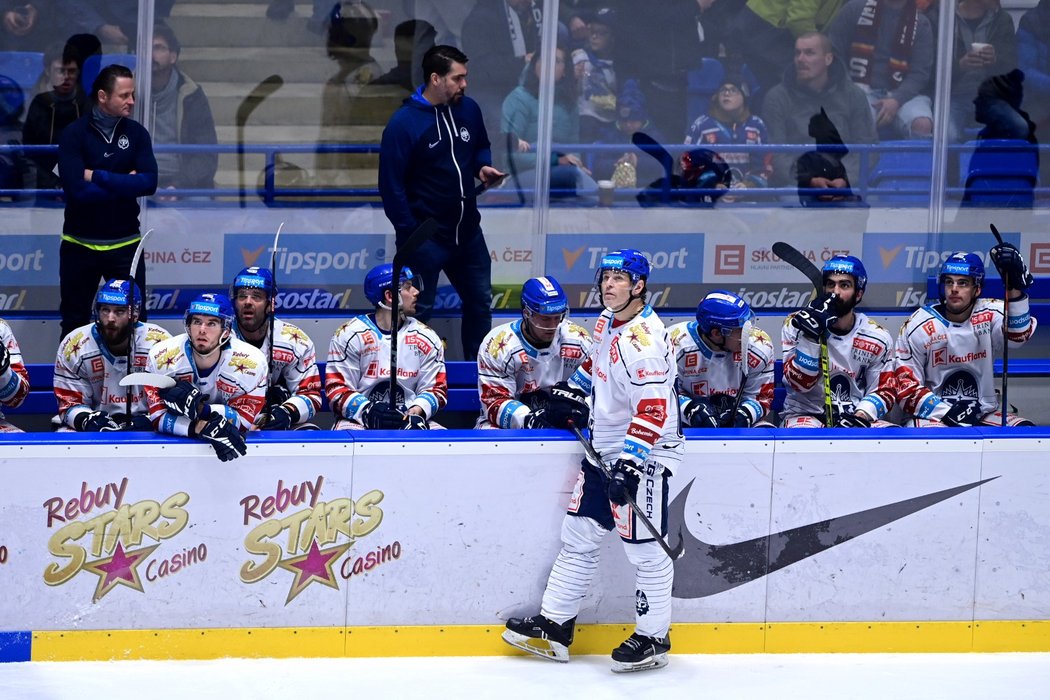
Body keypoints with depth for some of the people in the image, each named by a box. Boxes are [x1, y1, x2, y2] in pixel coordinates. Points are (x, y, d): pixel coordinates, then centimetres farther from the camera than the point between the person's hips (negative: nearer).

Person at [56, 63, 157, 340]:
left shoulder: (136, 133, 0)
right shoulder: (74, 134, -8)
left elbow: (149, 183, -13)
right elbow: (77, 190, -19)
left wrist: (97, 176, -16)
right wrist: (124, 183, -14)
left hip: (125, 244, 1)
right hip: (80, 244, -1)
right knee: (74, 324, 9)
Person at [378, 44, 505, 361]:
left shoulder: (468, 109, 0)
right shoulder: (404, 123, -18)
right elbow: (391, 184, -15)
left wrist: (483, 166, -3)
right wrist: (410, 235, -16)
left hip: (467, 233, 6)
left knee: (480, 302, 17)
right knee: (418, 312, 4)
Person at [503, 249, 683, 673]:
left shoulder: (643, 340, -23)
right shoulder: (607, 321, 6)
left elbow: (653, 410, -28)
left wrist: (629, 462, -31)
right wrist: (571, 393, 23)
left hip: (643, 453, -10)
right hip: (605, 448, 10)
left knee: (644, 548, -4)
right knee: (579, 535, 11)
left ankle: (653, 637, 6)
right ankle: (554, 625, 17)